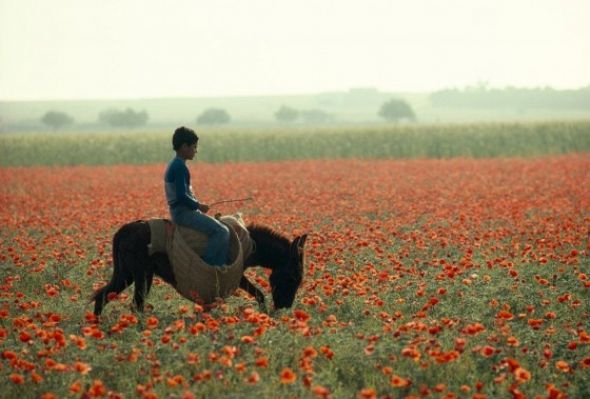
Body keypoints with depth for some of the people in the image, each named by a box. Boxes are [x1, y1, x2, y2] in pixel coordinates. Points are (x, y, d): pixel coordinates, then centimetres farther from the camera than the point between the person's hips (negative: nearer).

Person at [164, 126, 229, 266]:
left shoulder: (174, 165, 15)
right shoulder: (180, 167, -17)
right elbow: (182, 196, -24)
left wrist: (197, 204, 11)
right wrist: (199, 206, -11)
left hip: (180, 211, 11)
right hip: (183, 212, -11)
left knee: (220, 227, 17)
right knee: (222, 232, -18)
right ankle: (208, 265, -18)